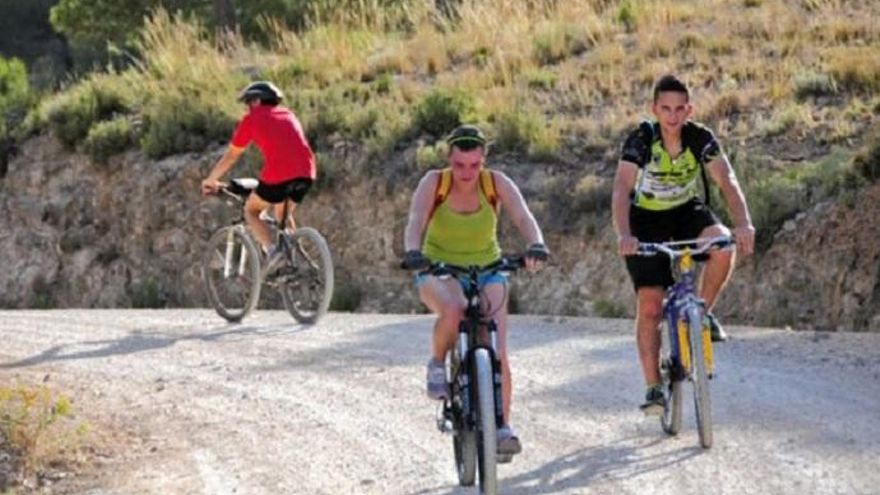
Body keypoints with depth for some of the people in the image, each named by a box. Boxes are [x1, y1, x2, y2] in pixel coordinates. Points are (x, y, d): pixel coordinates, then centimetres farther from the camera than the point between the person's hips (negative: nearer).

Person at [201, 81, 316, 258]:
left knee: (251, 211, 16)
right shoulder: (288, 115, 27)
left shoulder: (251, 119, 12)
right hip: (306, 172, 5)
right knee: (283, 214, 28)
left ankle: (272, 252, -4)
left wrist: (210, 180, 31)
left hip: (278, 174, -5)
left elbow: (231, 156, 18)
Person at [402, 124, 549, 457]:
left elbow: (523, 217, -25)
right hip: (439, 271, -1)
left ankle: (503, 427, -3)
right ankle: (437, 364, -9)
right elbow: (416, 222, -28)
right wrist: (413, 252, -50)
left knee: (497, 352, -14)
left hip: (486, 270, 1)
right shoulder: (434, 183, -15)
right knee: (453, 309, -37)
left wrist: (536, 245, -47)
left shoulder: (497, 183, -12)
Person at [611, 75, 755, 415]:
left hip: (687, 211, 2)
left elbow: (727, 181, -27)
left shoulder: (701, 139, -19)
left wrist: (743, 224, -45)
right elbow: (622, 189, -35)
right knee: (650, 306, -10)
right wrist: (624, 235, -52)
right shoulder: (641, 140, -25)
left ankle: (703, 312, -6)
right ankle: (653, 388, -3)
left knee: (724, 245, -31)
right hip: (647, 220, -2)